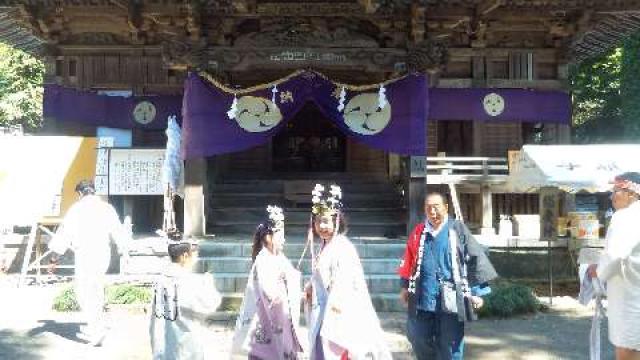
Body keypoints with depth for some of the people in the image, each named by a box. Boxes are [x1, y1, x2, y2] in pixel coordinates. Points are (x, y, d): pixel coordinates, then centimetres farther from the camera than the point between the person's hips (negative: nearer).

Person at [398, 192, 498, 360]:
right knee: (419, 339, 13)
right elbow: (409, 261, 16)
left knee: (450, 346, 6)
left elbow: (475, 258, -4)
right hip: (423, 298, 3)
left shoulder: (457, 229, -3)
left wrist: (477, 291, -6)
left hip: (450, 299, -3)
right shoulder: (419, 232, 7)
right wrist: (405, 287, 17)